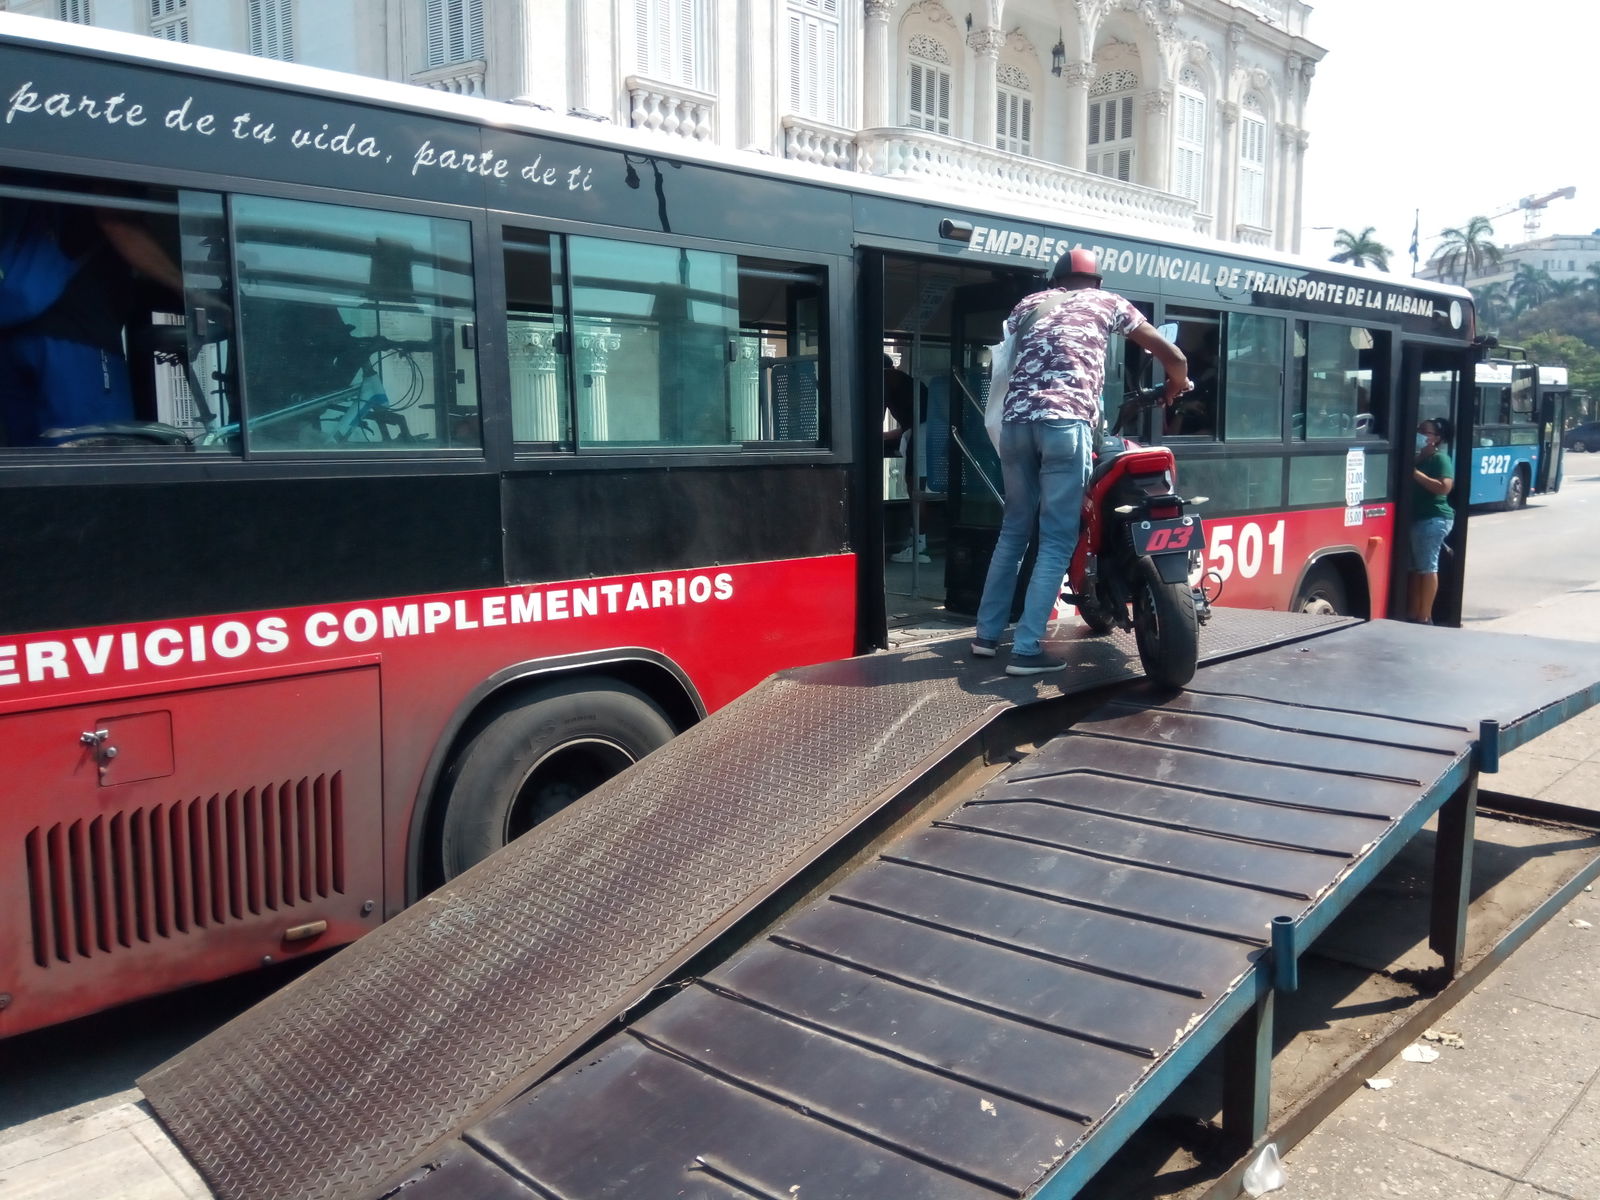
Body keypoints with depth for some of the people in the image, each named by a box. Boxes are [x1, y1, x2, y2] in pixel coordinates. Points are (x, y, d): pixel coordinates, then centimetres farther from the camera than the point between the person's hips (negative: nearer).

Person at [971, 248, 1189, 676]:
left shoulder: (1030, 302, 28)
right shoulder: (1106, 301, 20)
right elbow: (1174, 358, 23)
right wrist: (1173, 390, 43)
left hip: (1015, 420, 4)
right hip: (1066, 421, -4)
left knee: (1014, 530, 17)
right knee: (1057, 540, -1)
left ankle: (987, 634, 20)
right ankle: (1026, 649, -6)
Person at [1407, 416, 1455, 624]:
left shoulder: (1440, 459, -8)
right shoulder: (1418, 458, 18)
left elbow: (1444, 487, -20)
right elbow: (1413, 486, 19)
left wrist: (1417, 474, -20)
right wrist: (1413, 473, 0)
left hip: (1434, 519, -9)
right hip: (1418, 518, 9)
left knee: (1427, 567, -7)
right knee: (1416, 568, 10)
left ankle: (1425, 618, -4)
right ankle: (1413, 614, 14)